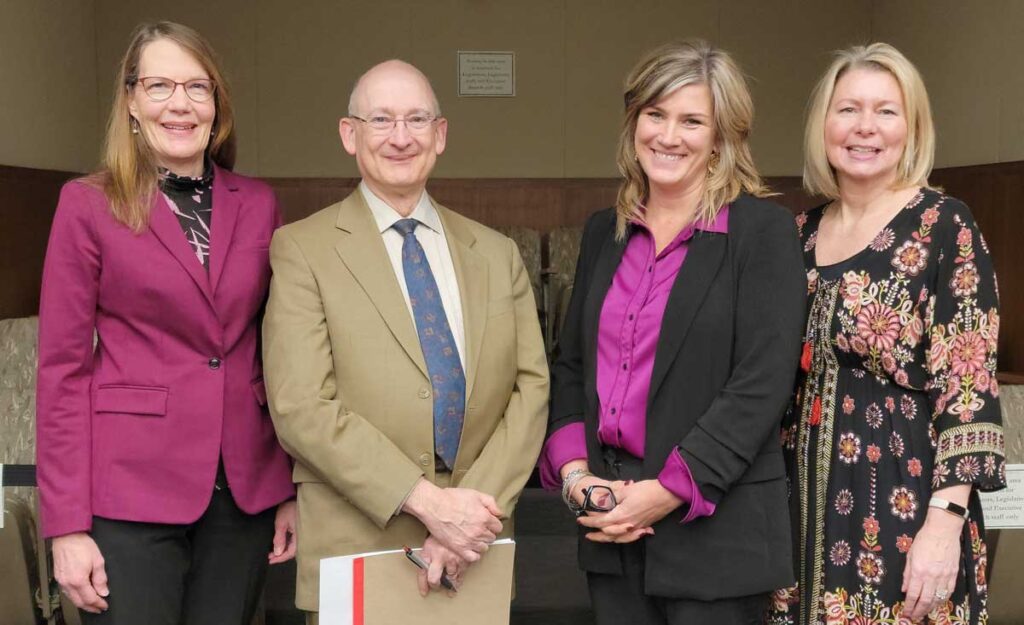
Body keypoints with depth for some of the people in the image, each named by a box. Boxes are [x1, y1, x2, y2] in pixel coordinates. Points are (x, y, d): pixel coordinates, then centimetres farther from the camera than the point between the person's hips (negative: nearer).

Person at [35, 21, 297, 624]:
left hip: (246, 491, 3)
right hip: (130, 491, -3)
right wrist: (67, 524, -9)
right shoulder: (89, 203, -2)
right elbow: (63, 368, -4)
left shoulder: (258, 204, 7)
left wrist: (292, 487, 6)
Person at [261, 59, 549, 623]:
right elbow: (301, 409, -12)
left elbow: (531, 387, 2)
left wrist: (477, 504, -12)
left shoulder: (497, 254, 9)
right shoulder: (302, 249, -3)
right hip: (355, 550, -3)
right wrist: (427, 501, -17)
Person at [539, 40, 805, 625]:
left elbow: (761, 385, -13)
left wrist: (667, 491, -16)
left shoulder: (762, 229, -6)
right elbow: (571, 364, 14)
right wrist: (573, 469, -1)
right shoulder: (605, 232, 11)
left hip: (714, 528, -5)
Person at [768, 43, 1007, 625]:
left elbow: (969, 383, -13)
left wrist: (945, 521, -20)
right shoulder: (802, 232, 8)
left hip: (903, 502, -5)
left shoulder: (945, 227, -8)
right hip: (807, 501, 5)